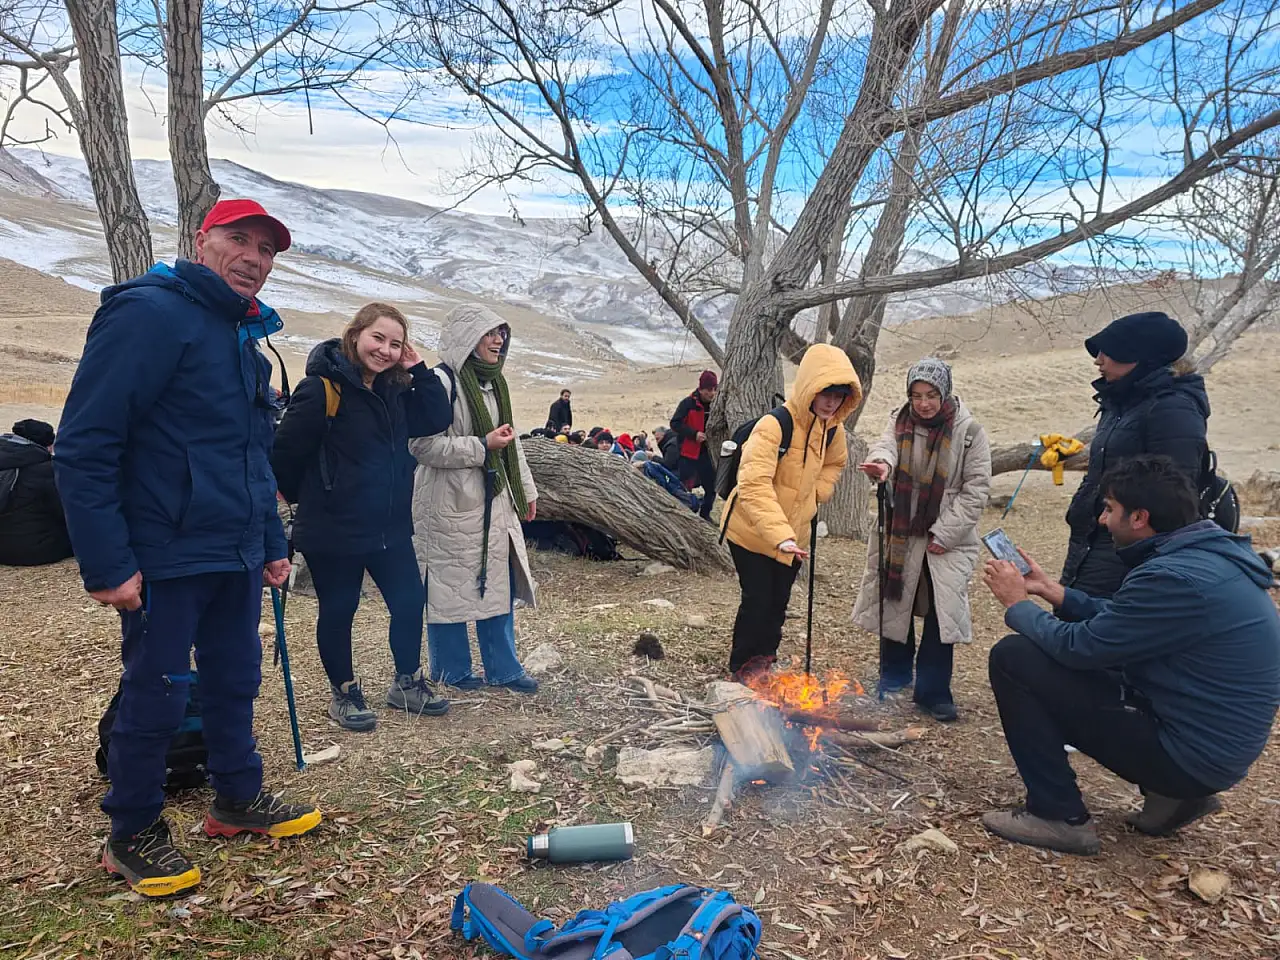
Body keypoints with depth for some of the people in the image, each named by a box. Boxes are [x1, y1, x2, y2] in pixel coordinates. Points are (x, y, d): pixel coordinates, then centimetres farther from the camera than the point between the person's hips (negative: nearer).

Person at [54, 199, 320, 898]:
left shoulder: (245, 338, 14)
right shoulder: (150, 313, -14)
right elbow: (84, 447, -19)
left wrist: (272, 544, 20)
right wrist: (106, 565, -21)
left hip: (237, 556, 8)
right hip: (168, 558, -8)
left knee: (236, 681, 17)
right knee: (156, 696, 5)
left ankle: (238, 800, 35)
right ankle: (132, 836, 24)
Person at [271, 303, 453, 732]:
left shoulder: (394, 390, 6)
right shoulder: (323, 388, -18)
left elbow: (436, 420, 4)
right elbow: (286, 452, -17)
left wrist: (418, 371, -4)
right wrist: (308, 498, -2)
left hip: (391, 527, 7)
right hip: (333, 531, -7)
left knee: (410, 602, 12)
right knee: (338, 612, 10)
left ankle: (407, 683, 32)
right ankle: (344, 693, 29)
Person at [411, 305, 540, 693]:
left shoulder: (493, 381, 12)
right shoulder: (441, 382, -15)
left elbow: (511, 441, 20)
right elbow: (422, 445, -20)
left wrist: (526, 489, 21)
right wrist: (482, 446, -22)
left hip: (494, 501, 8)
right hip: (451, 504, -8)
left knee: (498, 584, 12)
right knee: (450, 586, 5)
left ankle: (503, 668, 23)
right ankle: (451, 669, 22)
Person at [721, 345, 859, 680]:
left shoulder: (833, 430, -4)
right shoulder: (774, 426, -28)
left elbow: (834, 464, 20)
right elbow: (754, 485, -37)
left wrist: (816, 494, 3)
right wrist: (779, 535, -45)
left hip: (792, 535, 6)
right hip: (752, 531, -6)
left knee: (779, 601, 17)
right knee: (757, 600, -1)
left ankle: (764, 658, 39)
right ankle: (743, 665, 22)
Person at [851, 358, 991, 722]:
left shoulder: (969, 431, -7)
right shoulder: (900, 422, 0)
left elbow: (976, 487, -8)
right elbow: (886, 447, -20)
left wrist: (946, 533, -13)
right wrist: (882, 463, -45)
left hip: (946, 539, -2)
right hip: (899, 534, 3)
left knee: (941, 613, -2)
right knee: (895, 607, 9)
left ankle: (933, 691, 13)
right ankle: (894, 680, 27)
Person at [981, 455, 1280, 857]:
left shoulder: (1175, 578, -27)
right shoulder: (1212, 551, 4)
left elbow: (1076, 645, -19)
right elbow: (1119, 620, 14)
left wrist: (1017, 604, -3)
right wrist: (1052, 591, 14)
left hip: (1190, 753, -9)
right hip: (1216, 742, 9)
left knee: (1013, 657, -13)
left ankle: (1060, 817, -2)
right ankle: (1173, 793, 17)